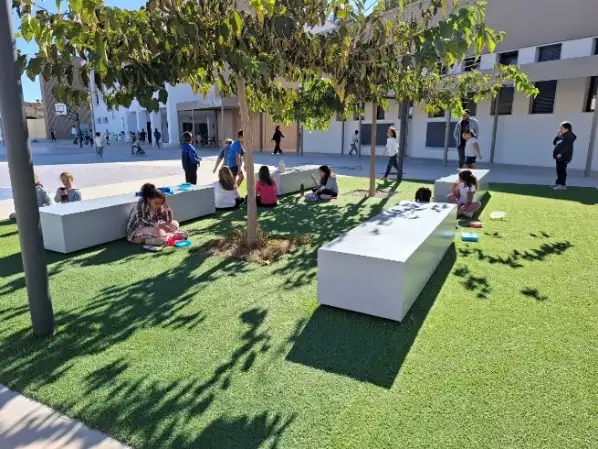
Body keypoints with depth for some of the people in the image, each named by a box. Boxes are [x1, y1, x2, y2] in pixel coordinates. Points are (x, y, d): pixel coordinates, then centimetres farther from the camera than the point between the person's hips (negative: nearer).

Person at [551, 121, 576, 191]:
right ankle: (558, 183, 22)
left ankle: (562, 185, -7)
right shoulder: (561, 136, 16)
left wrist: (561, 154, -26)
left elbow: (567, 147, -21)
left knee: (562, 171, -9)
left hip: (564, 157, -9)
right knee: (559, 171, 14)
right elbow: (554, 142, 15)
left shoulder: (569, 136, -12)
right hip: (559, 157, 9)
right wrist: (558, 135, 3)